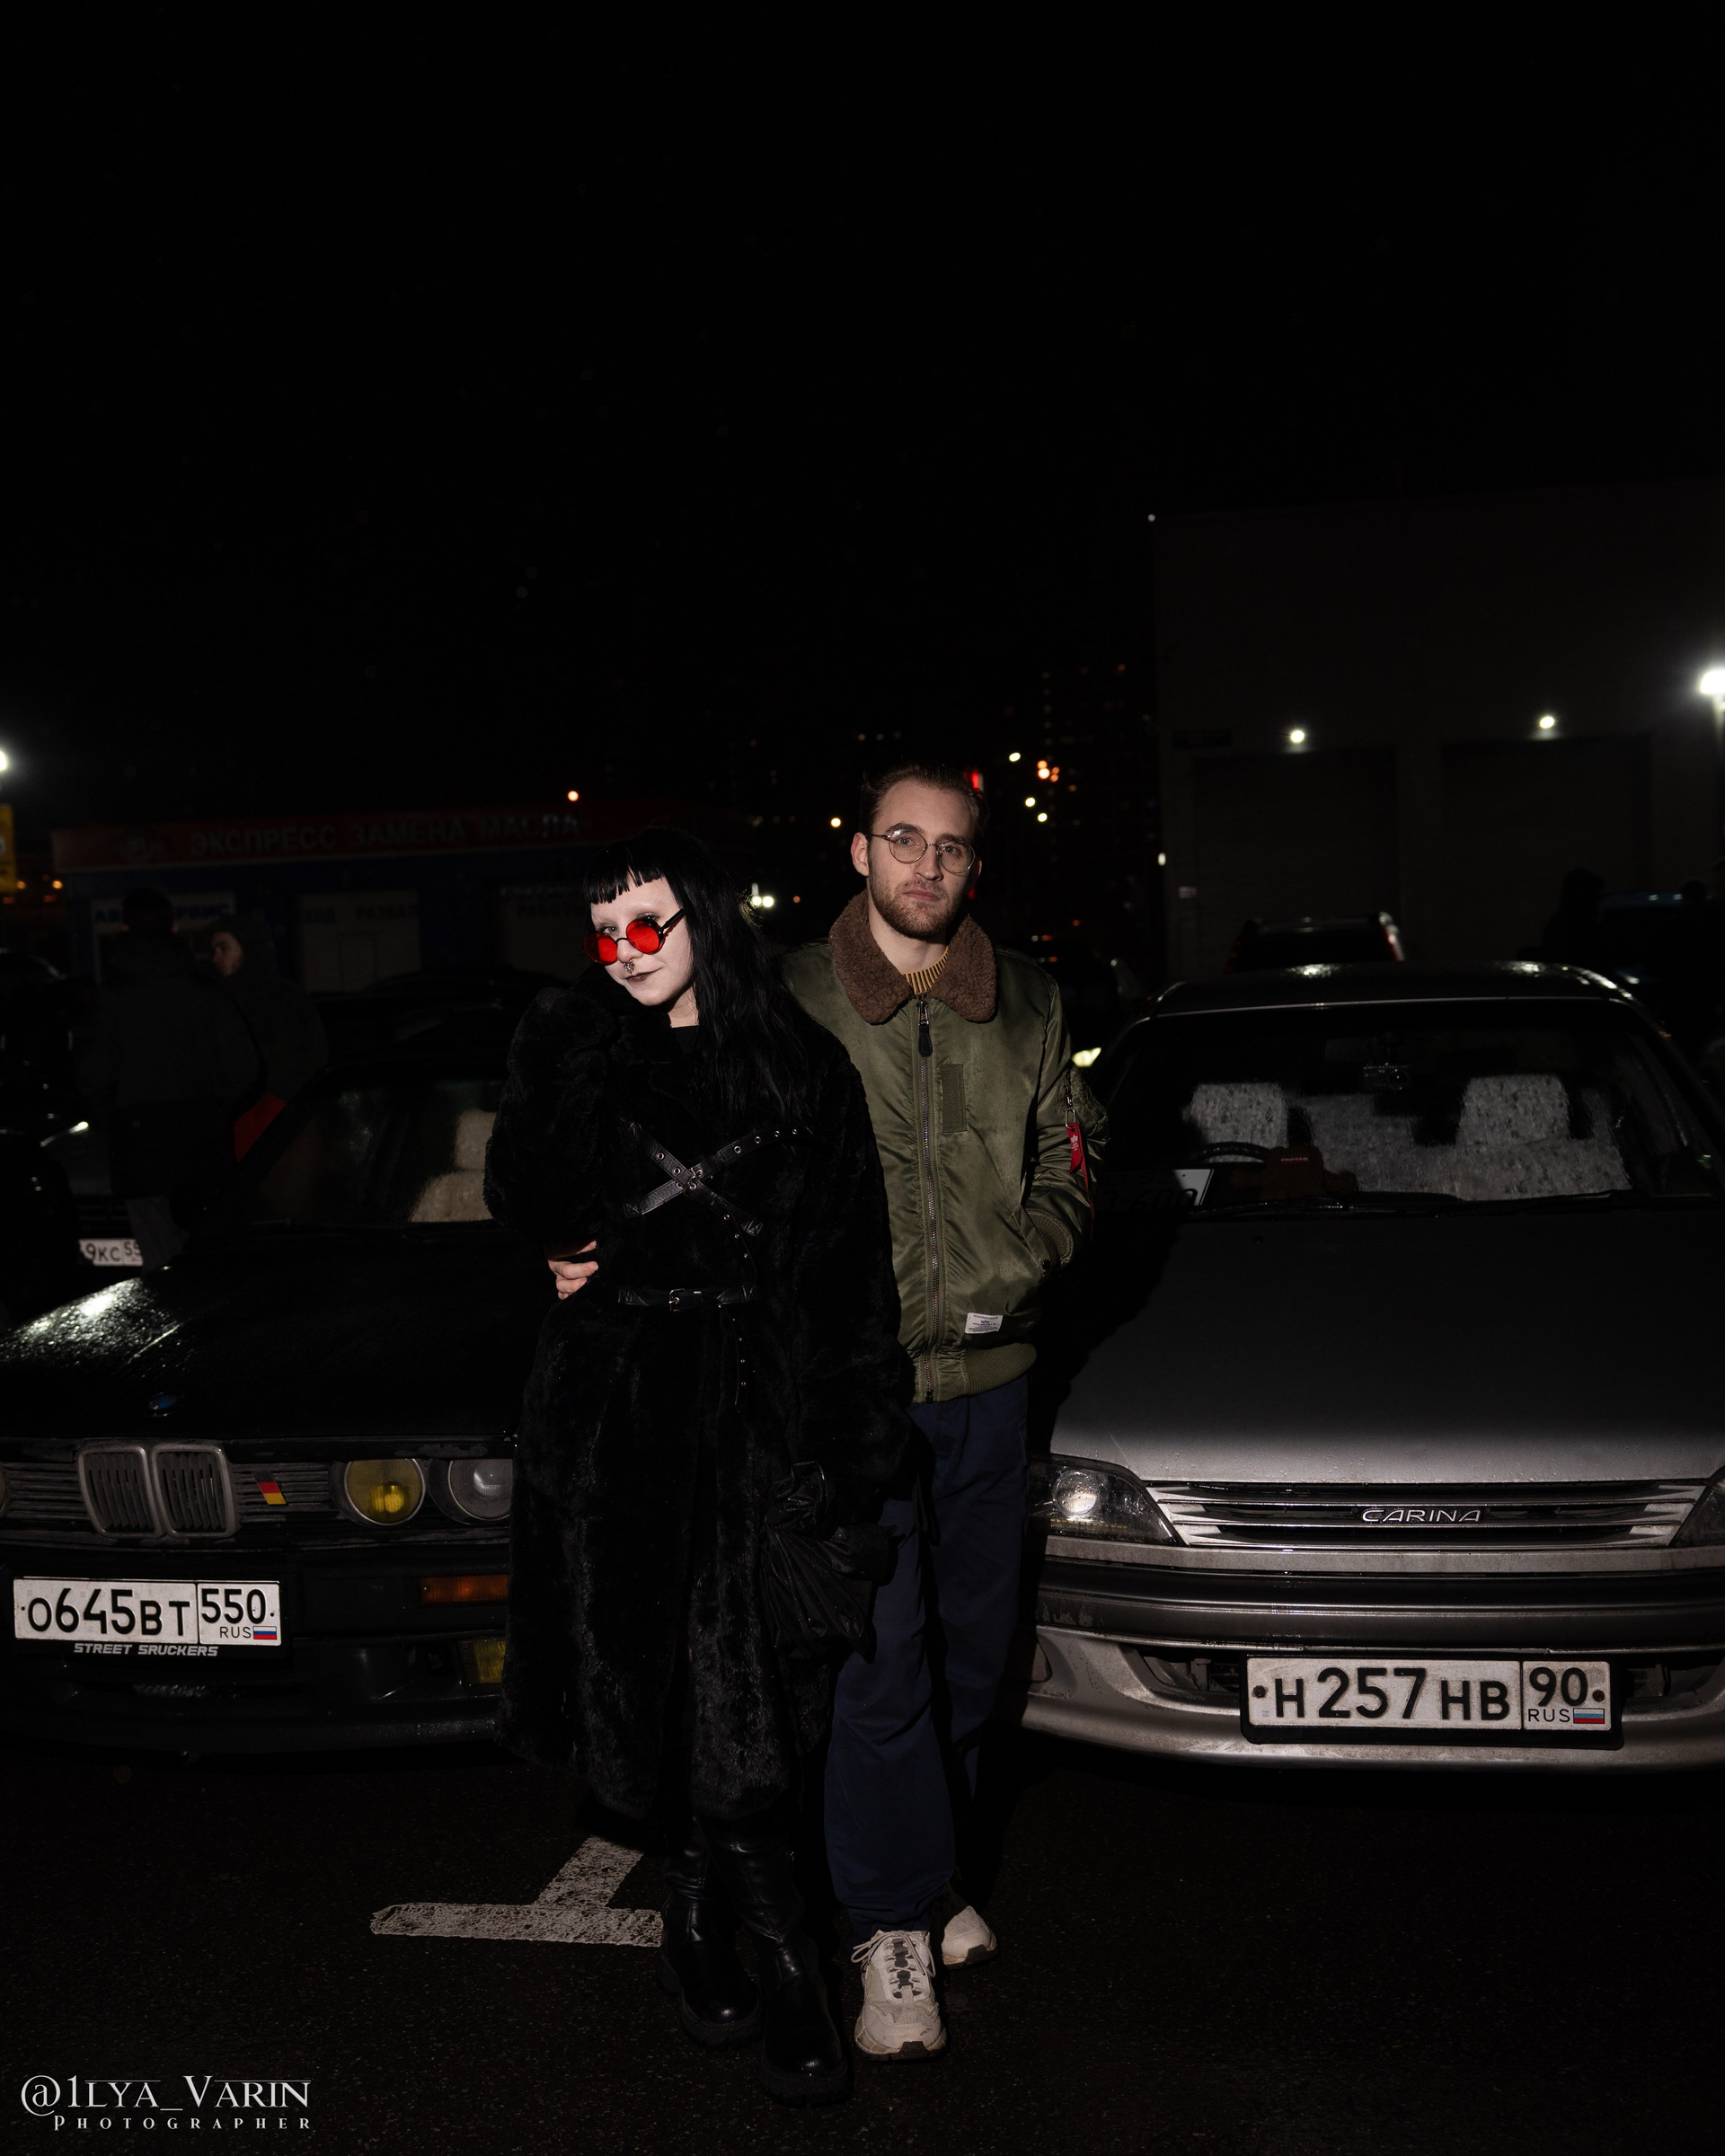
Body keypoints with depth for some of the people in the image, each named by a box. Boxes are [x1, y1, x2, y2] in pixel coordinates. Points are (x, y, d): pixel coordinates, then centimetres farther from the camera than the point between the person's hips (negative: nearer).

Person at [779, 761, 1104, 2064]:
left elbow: (1069, 1161, 8)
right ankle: (896, 1923, 18)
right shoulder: (792, 1002, -5)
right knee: (881, 1662, 0)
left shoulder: (1027, 1003, 6)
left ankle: (928, 1867, 38)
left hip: (992, 1378, 4)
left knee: (973, 1643, 16)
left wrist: (1017, 1266, -9)